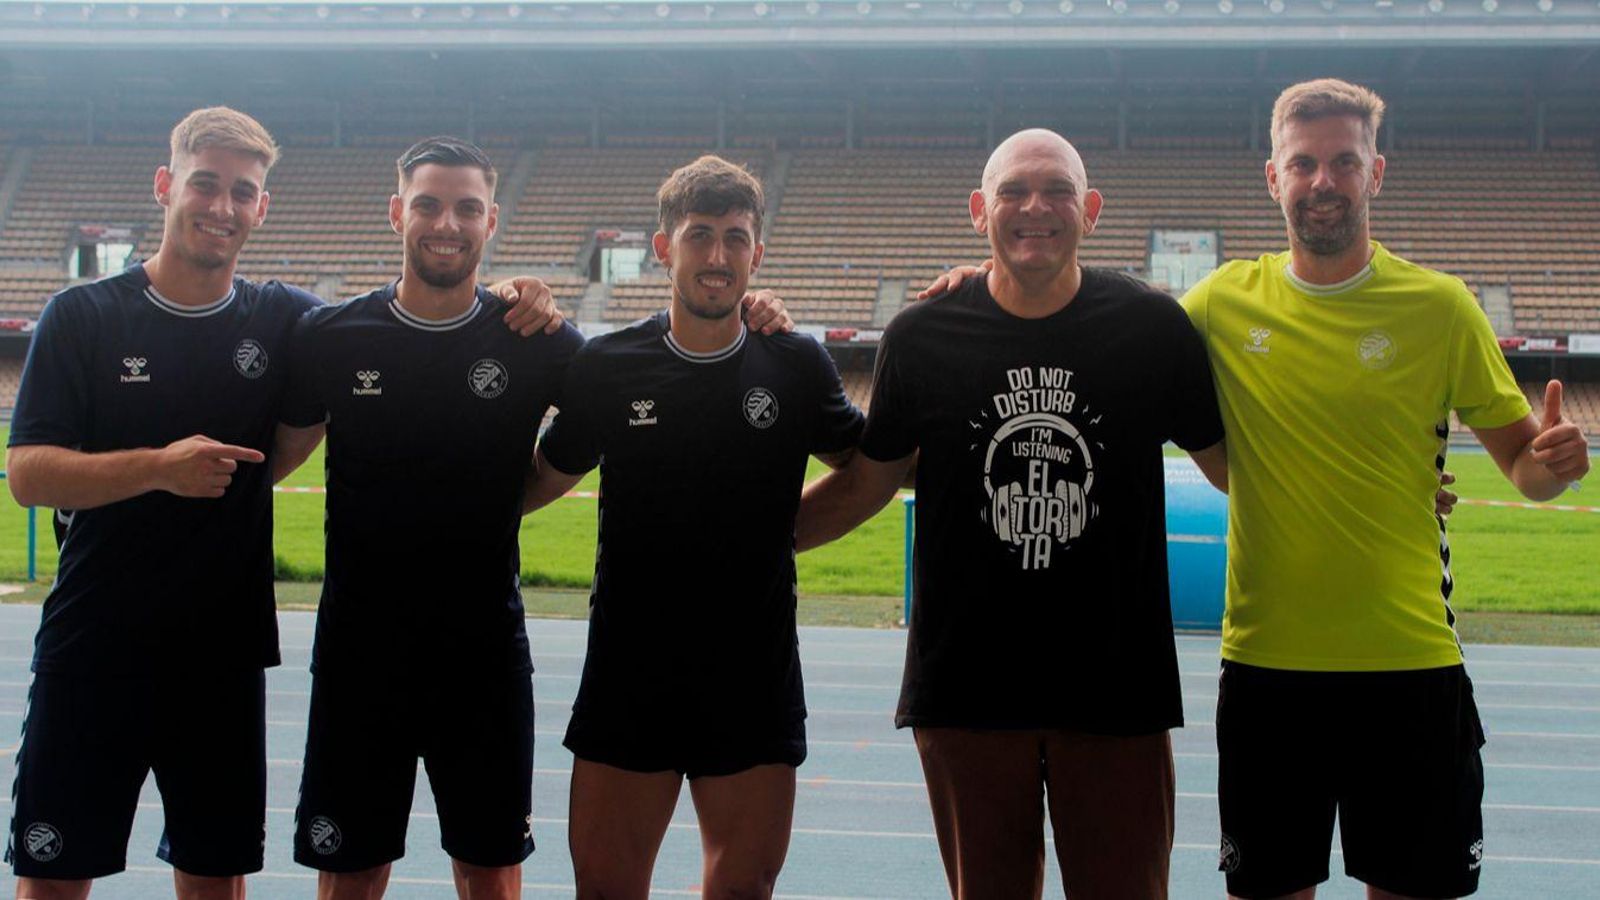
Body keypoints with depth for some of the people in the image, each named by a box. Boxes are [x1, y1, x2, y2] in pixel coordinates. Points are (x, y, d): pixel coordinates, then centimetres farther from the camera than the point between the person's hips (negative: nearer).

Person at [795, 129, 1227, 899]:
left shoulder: (1154, 328, -2)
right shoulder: (922, 338, -1)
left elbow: (1230, 463, 8)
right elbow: (867, 482, 11)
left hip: (1117, 685, 0)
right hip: (966, 687, 1)